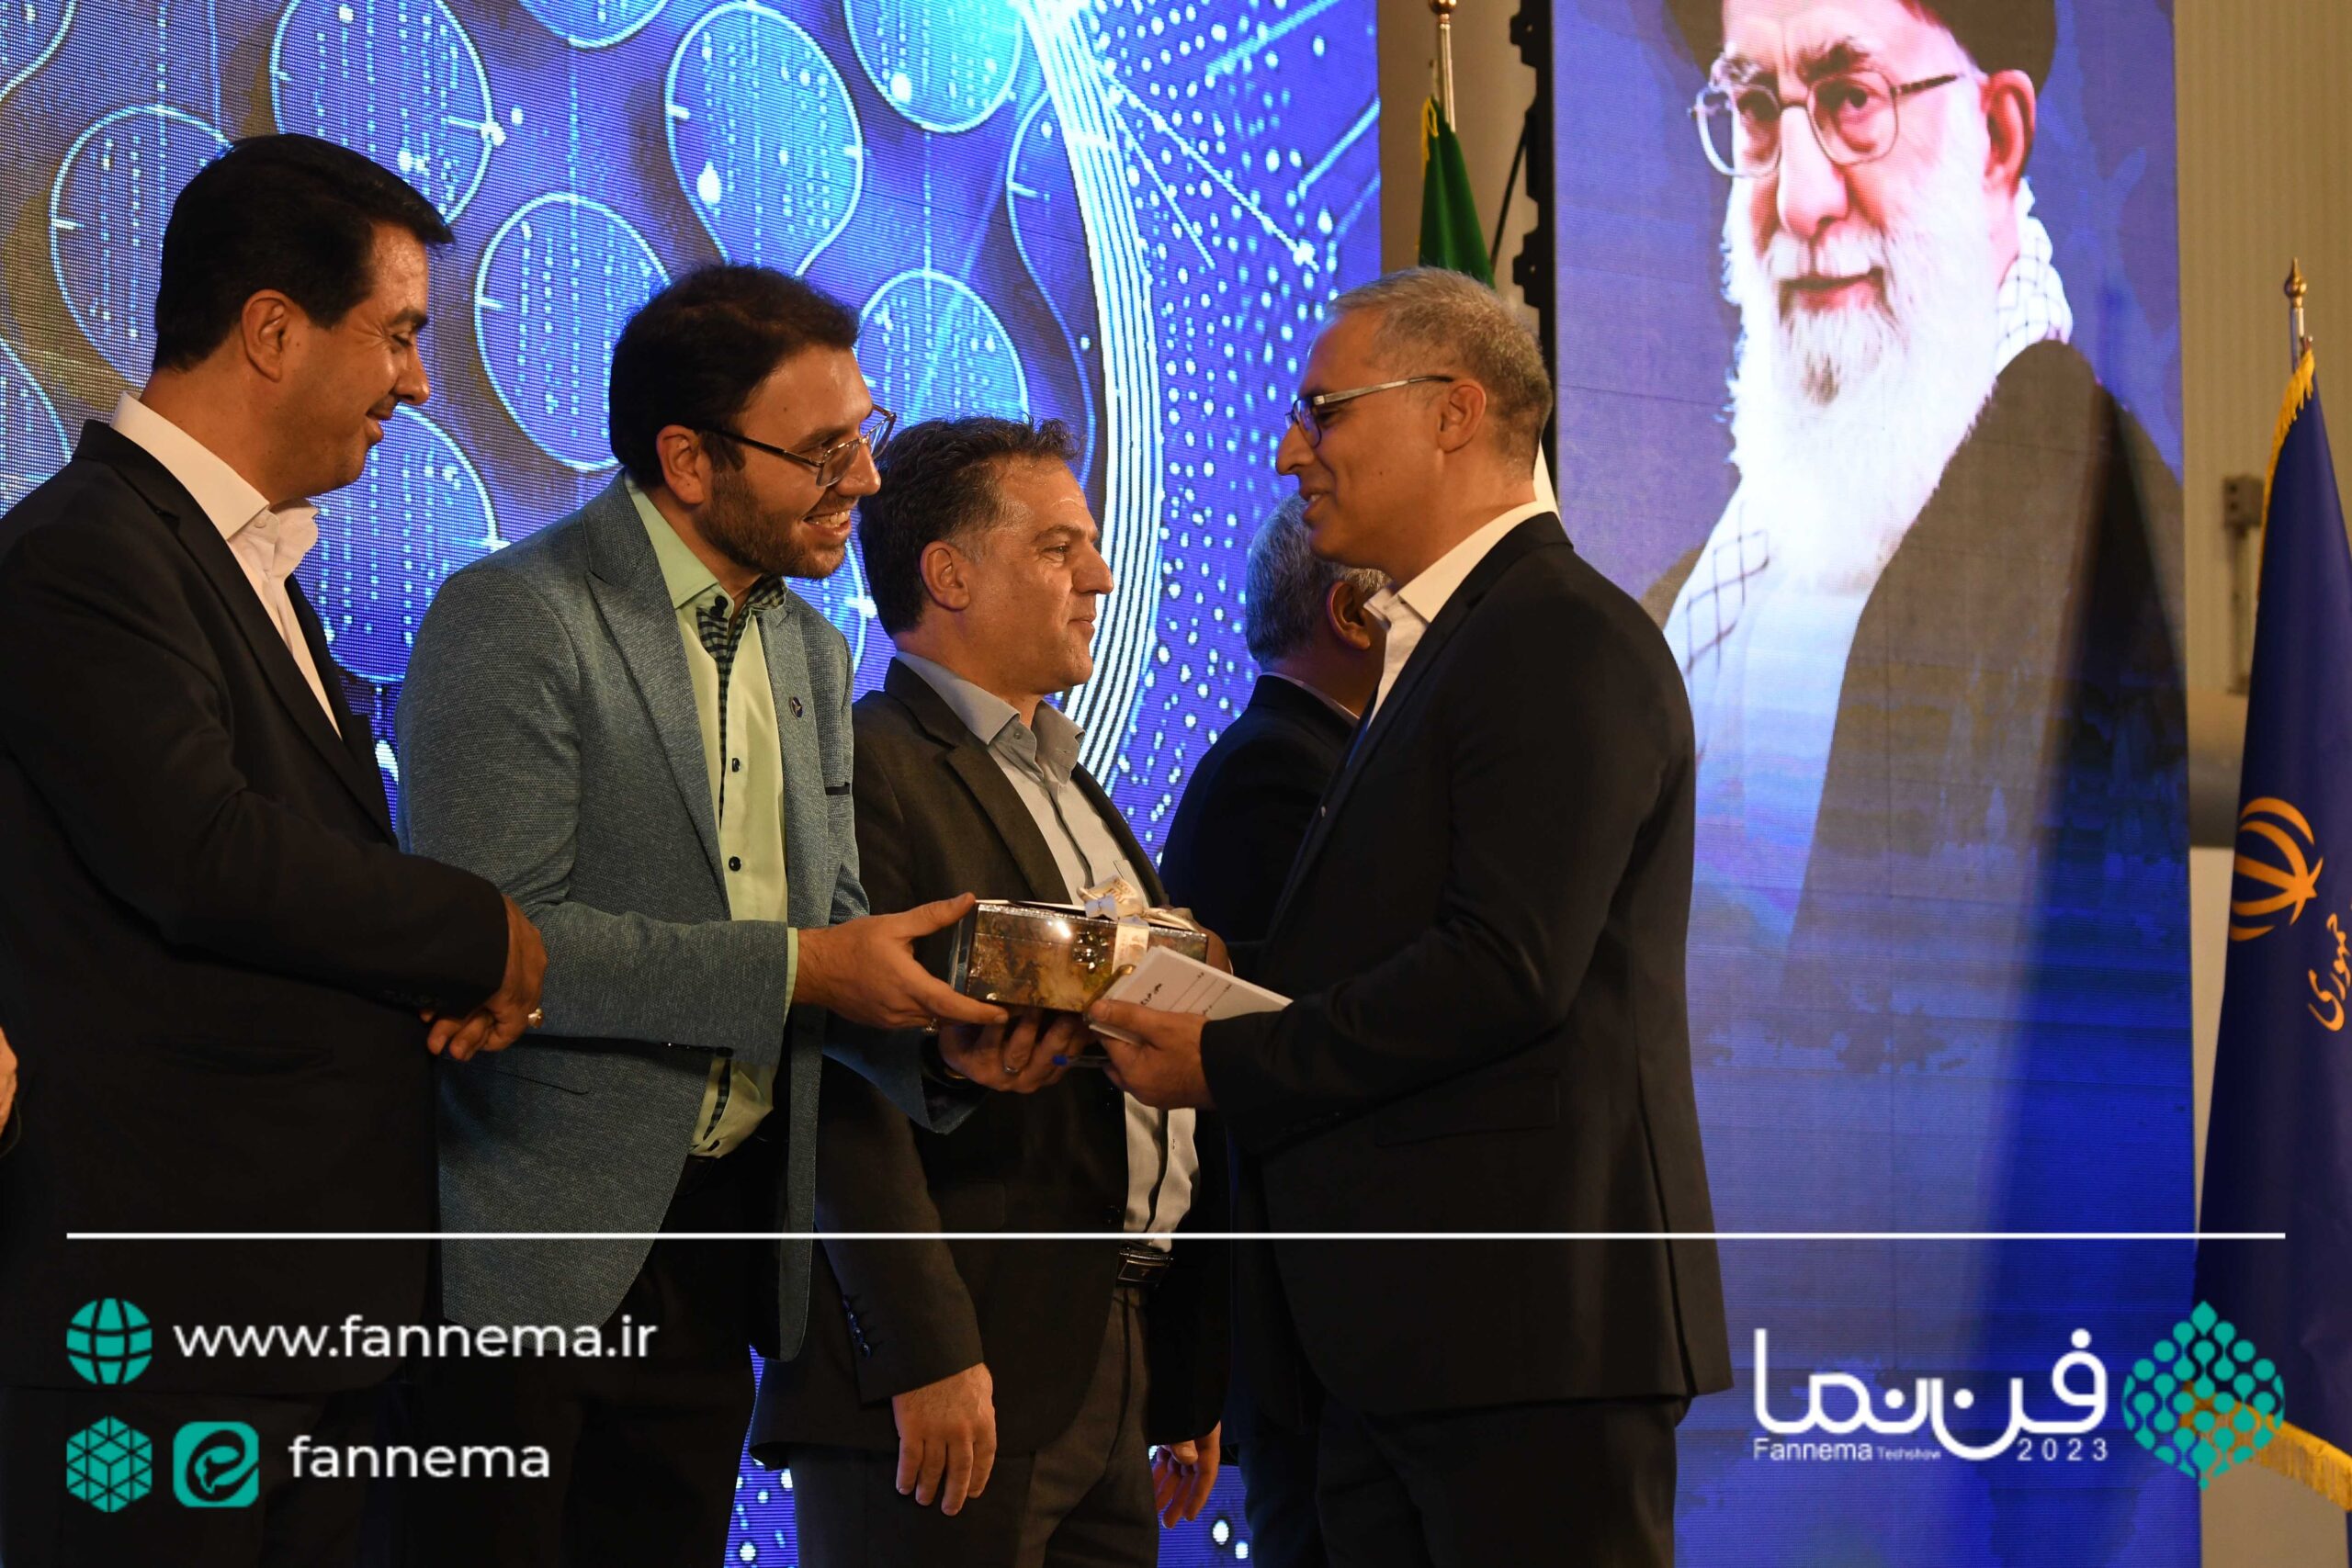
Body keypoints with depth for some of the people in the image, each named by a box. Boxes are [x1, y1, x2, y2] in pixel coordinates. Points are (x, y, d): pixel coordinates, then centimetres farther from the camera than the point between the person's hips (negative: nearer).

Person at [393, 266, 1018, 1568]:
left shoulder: (810, 655, 15)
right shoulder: (513, 619, -12)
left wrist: (938, 1018, -6)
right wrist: (795, 970, -21)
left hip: (717, 1239, 7)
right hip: (529, 1257, -7)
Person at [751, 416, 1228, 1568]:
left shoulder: (1068, 790, 21)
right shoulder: (870, 773, -8)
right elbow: (851, 1092, -17)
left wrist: (1189, 1382, 17)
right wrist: (925, 1355, -22)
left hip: (1112, 1381, 8)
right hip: (952, 1385, -8)